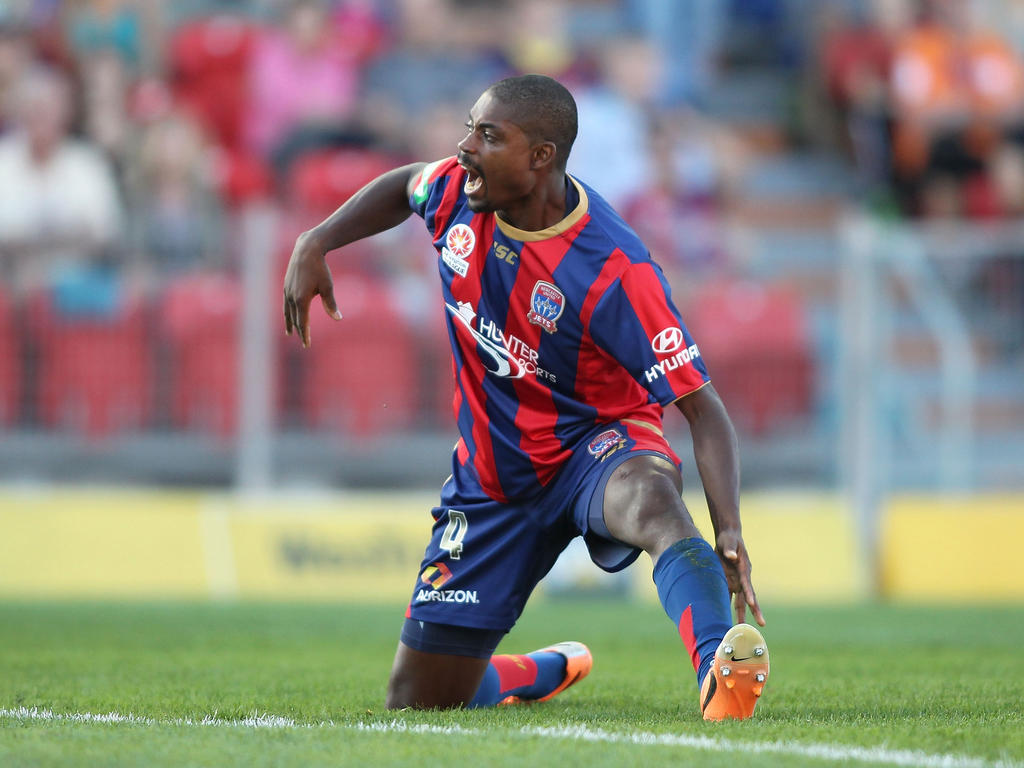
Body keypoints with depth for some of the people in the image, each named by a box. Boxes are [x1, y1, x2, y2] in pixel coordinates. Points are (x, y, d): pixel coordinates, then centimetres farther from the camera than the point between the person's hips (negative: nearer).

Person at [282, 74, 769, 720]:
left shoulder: (614, 271, -26)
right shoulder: (460, 191, -10)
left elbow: (702, 406, -26)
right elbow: (402, 187, 18)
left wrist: (729, 530, -40)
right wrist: (315, 245, 2)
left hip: (596, 441, -6)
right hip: (493, 470, 6)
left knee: (650, 497, -44)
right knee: (417, 699, 7)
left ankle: (722, 674, -64)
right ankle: (548, 671, 38)